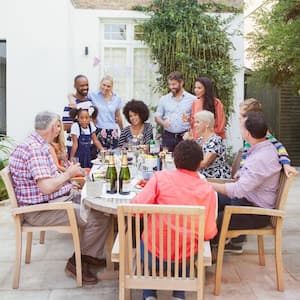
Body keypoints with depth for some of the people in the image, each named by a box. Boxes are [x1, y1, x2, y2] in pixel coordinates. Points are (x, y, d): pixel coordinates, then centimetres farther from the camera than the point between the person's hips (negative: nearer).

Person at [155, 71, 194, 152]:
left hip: (185, 137, -1)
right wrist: (163, 123, -8)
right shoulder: (164, 99, 10)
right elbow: (157, 117, 12)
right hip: (168, 136, 2)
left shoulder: (192, 99, 4)